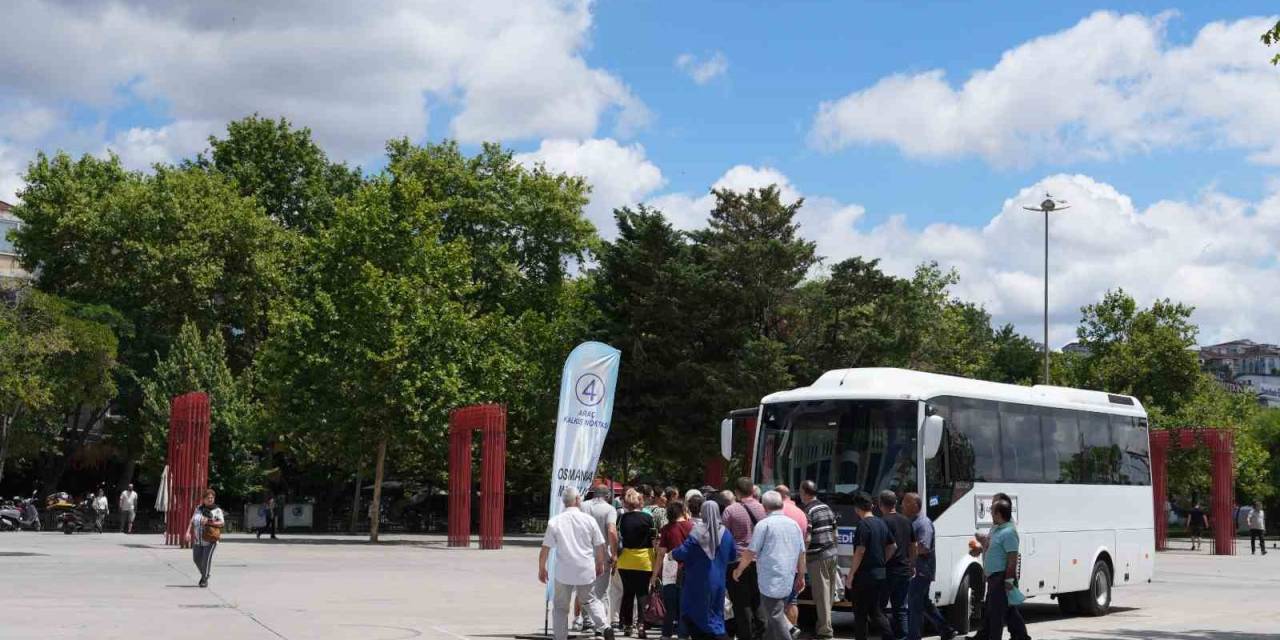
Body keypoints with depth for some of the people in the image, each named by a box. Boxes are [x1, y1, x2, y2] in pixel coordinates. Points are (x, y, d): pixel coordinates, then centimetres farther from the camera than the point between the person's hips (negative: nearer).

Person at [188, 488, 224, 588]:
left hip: (210, 540, -4)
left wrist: (209, 522, -24)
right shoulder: (198, 508, 12)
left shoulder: (217, 510, 0)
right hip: (197, 539, 5)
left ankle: (205, 579, 4)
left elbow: (221, 523, -11)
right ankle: (204, 574, 35)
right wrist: (188, 532, -3)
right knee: (197, 558, 11)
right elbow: (192, 521, 11)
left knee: (207, 559, -10)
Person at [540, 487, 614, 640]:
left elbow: (545, 548, -3)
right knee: (588, 600, 22)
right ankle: (605, 627, 5)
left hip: (564, 571, -1)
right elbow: (600, 546, 4)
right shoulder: (589, 520, -2)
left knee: (560, 606, 11)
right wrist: (600, 565, 19)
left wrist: (542, 569, 8)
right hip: (586, 570, 2)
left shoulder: (554, 521, -4)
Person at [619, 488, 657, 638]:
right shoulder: (647, 518, -7)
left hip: (625, 562, 3)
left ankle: (627, 625, 17)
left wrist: (615, 555, 14)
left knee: (627, 593, 13)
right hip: (644, 561, -3)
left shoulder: (622, 519, -1)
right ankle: (640, 624, -9)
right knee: (642, 593, 2)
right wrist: (656, 558, 8)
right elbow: (654, 540, -3)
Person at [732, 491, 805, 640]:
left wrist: (739, 570, 5)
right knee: (776, 615, 17)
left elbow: (751, 552, -9)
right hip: (788, 581, 7)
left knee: (776, 616, -5)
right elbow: (801, 554, 12)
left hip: (771, 581, -7)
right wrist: (801, 577, 21)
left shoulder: (764, 524, -9)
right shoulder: (793, 524, 10)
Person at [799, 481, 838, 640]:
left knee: (821, 594, -5)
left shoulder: (808, 511, -13)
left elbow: (807, 538, -19)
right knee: (829, 592, 14)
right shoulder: (827, 508, 12)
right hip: (831, 554, 8)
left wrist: (801, 558, -12)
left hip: (817, 557, -8)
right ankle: (824, 625, 24)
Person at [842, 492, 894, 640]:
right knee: (875, 611, 14)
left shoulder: (863, 525, -15)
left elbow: (860, 551, -20)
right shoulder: (881, 524, 10)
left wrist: (850, 575, -15)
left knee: (860, 613, 3)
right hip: (879, 574, 8)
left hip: (864, 575, -8)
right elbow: (893, 547, 17)